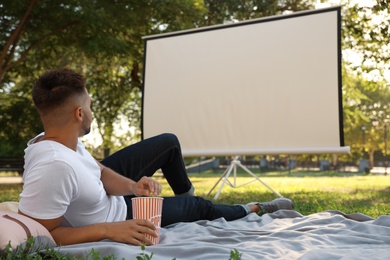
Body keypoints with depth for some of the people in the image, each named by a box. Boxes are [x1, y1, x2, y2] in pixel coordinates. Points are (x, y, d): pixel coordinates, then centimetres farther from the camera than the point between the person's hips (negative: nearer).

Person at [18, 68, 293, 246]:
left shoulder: (59, 139, -16)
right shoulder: (54, 165, -43)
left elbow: (101, 172, -5)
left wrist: (131, 186, -24)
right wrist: (109, 231, -40)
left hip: (106, 188, 7)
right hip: (116, 216, -7)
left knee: (168, 143, 14)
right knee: (200, 207, 9)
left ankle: (185, 195, 41)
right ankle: (255, 209, 37)